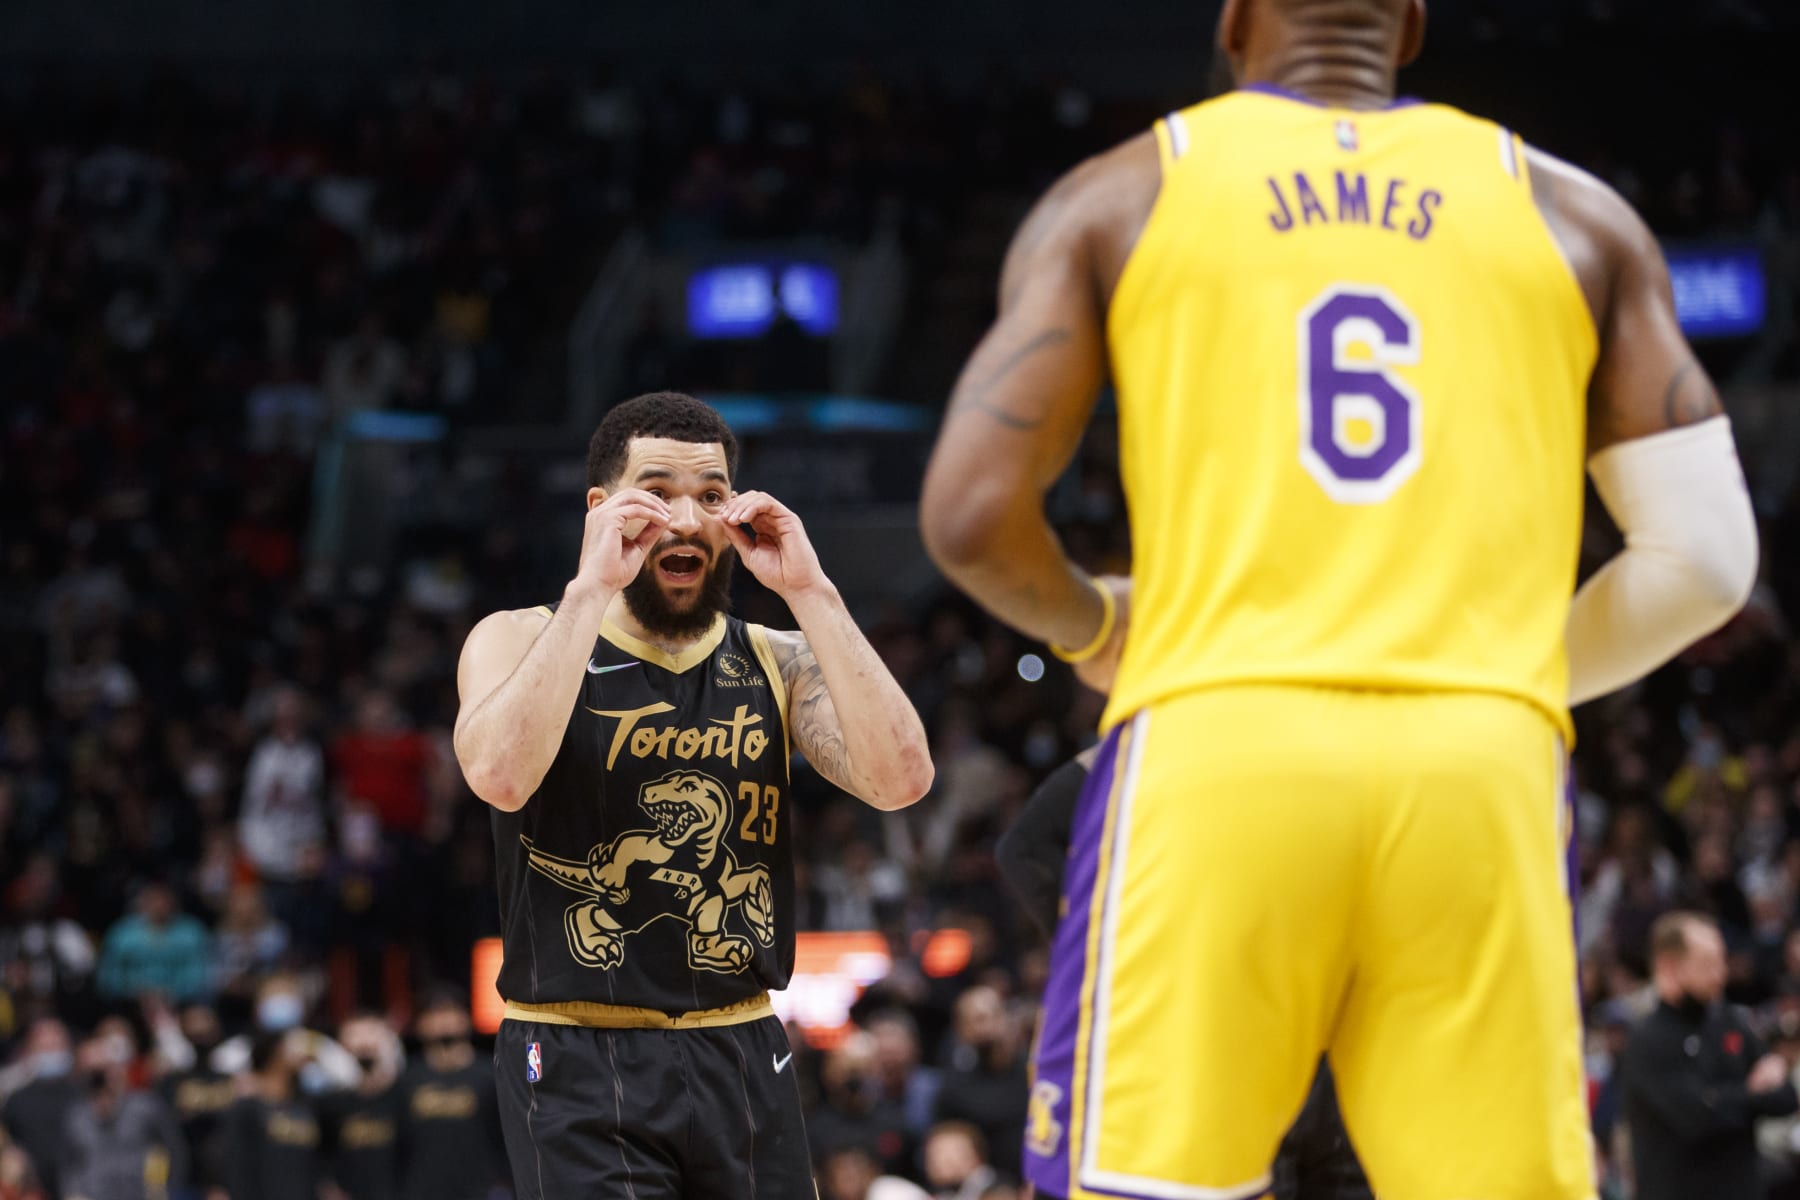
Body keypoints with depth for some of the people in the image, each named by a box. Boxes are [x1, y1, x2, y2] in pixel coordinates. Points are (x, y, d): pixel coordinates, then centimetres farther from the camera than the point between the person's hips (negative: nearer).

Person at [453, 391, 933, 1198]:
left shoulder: (778, 663, 9)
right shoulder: (521, 641, 0)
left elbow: (901, 778, -9)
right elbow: (499, 774, -23)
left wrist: (808, 592, -12)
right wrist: (593, 588, -20)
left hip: (746, 1060, 4)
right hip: (582, 1069, -4)